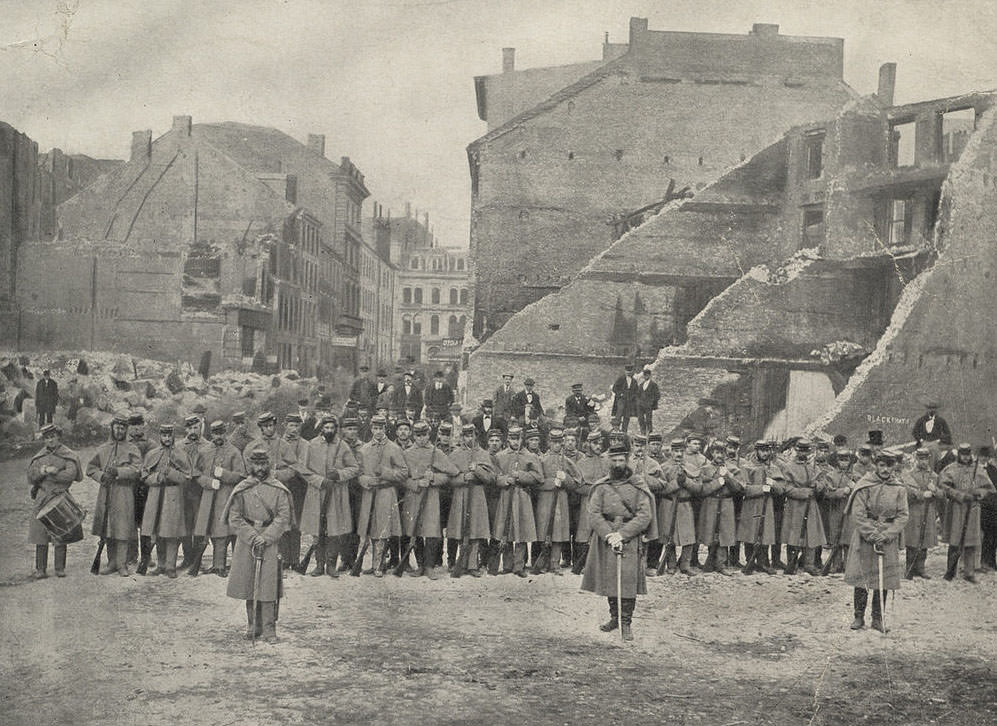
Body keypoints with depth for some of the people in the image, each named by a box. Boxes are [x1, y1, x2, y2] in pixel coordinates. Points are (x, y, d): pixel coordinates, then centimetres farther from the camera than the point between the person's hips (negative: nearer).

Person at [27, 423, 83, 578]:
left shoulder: (68, 455, 1)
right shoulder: (40, 456, 14)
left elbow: (71, 474, -13)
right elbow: (31, 475, 8)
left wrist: (47, 473, -10)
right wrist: (45, 471, -12)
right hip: (42, 499, 3)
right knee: (40, 535, 1)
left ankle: (60, 568, 7)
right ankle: (40, 569, 5)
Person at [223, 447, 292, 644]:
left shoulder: (278, 490, 2)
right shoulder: (241, 489, 4)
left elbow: (283, 517, -2)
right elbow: (234, 519, 1)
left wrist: (266, 537, -14)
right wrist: (252, 537, -12)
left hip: (271, 541, -1)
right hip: (246, 542, 2)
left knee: (269, 585, -6)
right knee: (248, 585, 5)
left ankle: (269, 629, -2)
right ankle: (253, 625, 17)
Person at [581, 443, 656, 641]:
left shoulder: (638, 487, 2)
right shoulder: (601, 487, 6)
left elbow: (645, 516, -6)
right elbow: (594, 514, -2)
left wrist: (622, 534, -15)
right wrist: (609, 535, -16)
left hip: (631, 540, -2)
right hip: (605, 538, 2)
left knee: (629, 580, -5)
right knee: (608, 579, 7)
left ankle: (626, 623, 2)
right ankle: (614, 617, 23)